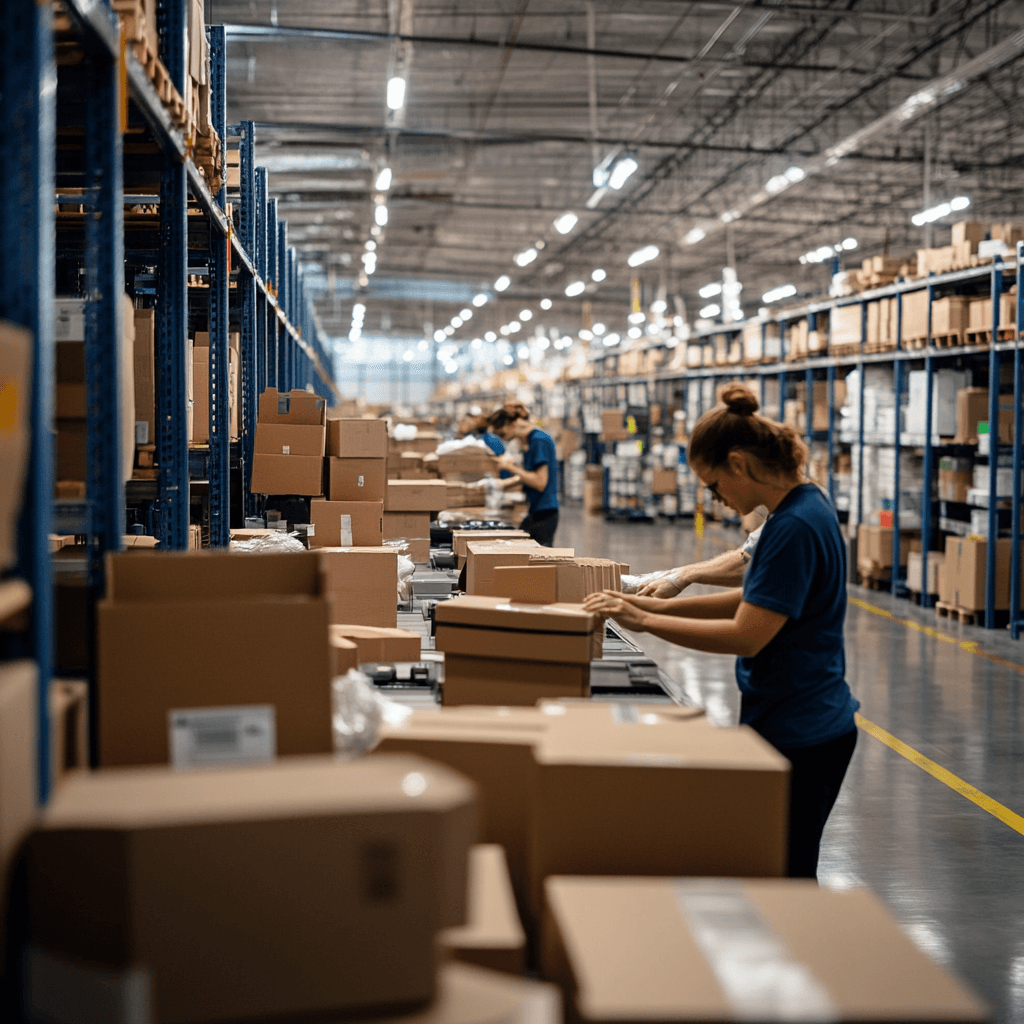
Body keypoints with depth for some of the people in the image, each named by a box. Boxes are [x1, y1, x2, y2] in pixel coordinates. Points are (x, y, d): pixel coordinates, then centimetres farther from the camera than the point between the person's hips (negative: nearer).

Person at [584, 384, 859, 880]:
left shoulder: (795, 526, -22)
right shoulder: (805, 507, 9)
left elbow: (747, 635, -23)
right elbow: (757, 601, 16)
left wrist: (645, 620, -16)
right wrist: (662, 605, 9)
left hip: (799, 736, -10)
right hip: (813, 723, 10)